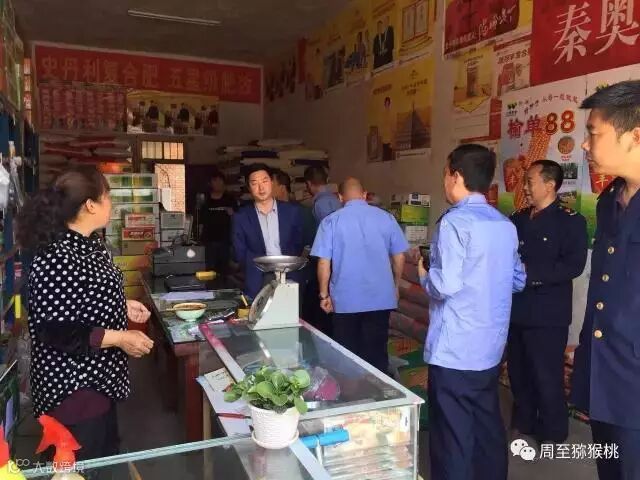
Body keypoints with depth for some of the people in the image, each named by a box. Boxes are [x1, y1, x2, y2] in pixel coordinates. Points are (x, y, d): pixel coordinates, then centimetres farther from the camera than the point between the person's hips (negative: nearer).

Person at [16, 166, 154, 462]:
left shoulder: (89, 244, 4)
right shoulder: (56, 258, -27)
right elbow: (55, 332, -28)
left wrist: (123, 307, 8)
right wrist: (120, 338, -24)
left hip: (99, 377, 10)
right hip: (72, 386, -10)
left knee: (107, 455, 25)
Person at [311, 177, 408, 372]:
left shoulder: (331, 221, -5)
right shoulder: (386, 217, 0)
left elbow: (323, 263, -7)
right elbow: (399, 257, 5)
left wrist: (324, 295, 4)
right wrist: (395, 287, 19)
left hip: (345, 300, -1)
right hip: (380, 298, 2)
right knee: (376, 353, 11)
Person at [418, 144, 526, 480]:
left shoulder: (455, 221, -16)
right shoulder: (505, 224, 6)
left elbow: (446, 285, -23)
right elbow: (518, 280, 14)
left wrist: (424, 275, -4)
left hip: (454, 350, -7)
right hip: (491, 347, 8)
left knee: (452, 436, 4)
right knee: (488, 427, 20)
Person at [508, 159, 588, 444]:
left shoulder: (570, 221, -7)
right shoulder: (518, 220, 13)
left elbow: (573, 266, -17)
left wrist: (529, 273, -21)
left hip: (547, 314, -6)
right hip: (516, 311, 6)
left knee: (547, 376, 4)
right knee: (518, 373, 16)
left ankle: (553, 434, 23)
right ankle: (523, 423, 34)